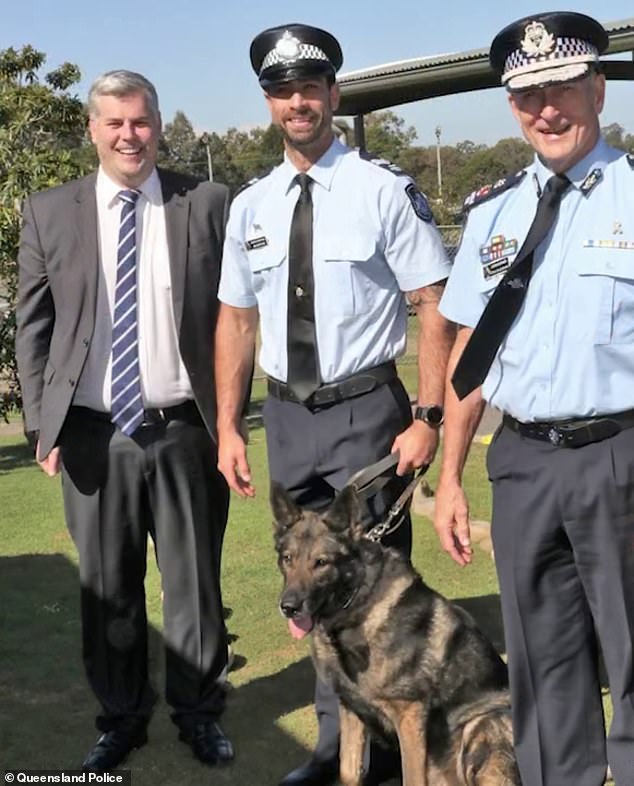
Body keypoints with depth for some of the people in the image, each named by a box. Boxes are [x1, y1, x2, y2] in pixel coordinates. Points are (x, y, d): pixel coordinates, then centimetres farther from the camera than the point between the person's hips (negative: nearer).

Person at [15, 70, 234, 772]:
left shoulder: (207, 205, 1)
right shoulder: (49, 212, 4)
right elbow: (32, 327, 7)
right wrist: (41, 422, 1)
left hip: (184, 432, -1)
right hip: (92, 437, 1)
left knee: (194, 582, 10)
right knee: (107, 589, 12)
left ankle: (198, 711, 28)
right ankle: (120, 716, 30)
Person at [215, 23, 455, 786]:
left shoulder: (383, 189, -9)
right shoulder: (250, 206, 6)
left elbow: (434, 308, -9)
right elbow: (235, 319, 10)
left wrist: (428, 419, -15)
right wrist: (228, 427, 5)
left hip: (365, 409, -5)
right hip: (288, 413, 5)